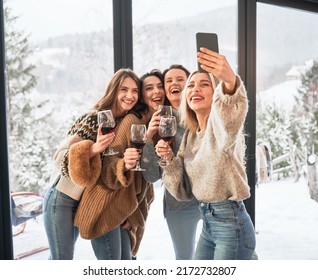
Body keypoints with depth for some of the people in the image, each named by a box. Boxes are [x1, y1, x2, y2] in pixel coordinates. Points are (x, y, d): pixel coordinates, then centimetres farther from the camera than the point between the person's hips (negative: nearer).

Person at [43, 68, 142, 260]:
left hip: (84, 200, 7)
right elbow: (61, 157, -24)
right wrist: (94, 148, -38)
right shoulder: (94, 119, -20)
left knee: (60, 256, 18)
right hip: (62, 198, -7)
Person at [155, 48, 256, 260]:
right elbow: (184, 191, 10)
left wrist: (230, 82, -59)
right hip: (208, 223, 8)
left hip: (232, 223, -8)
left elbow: (233, 114, -40)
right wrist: (169, 160, -6)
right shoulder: (190, 135, 9)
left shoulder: (220, 123, -12)